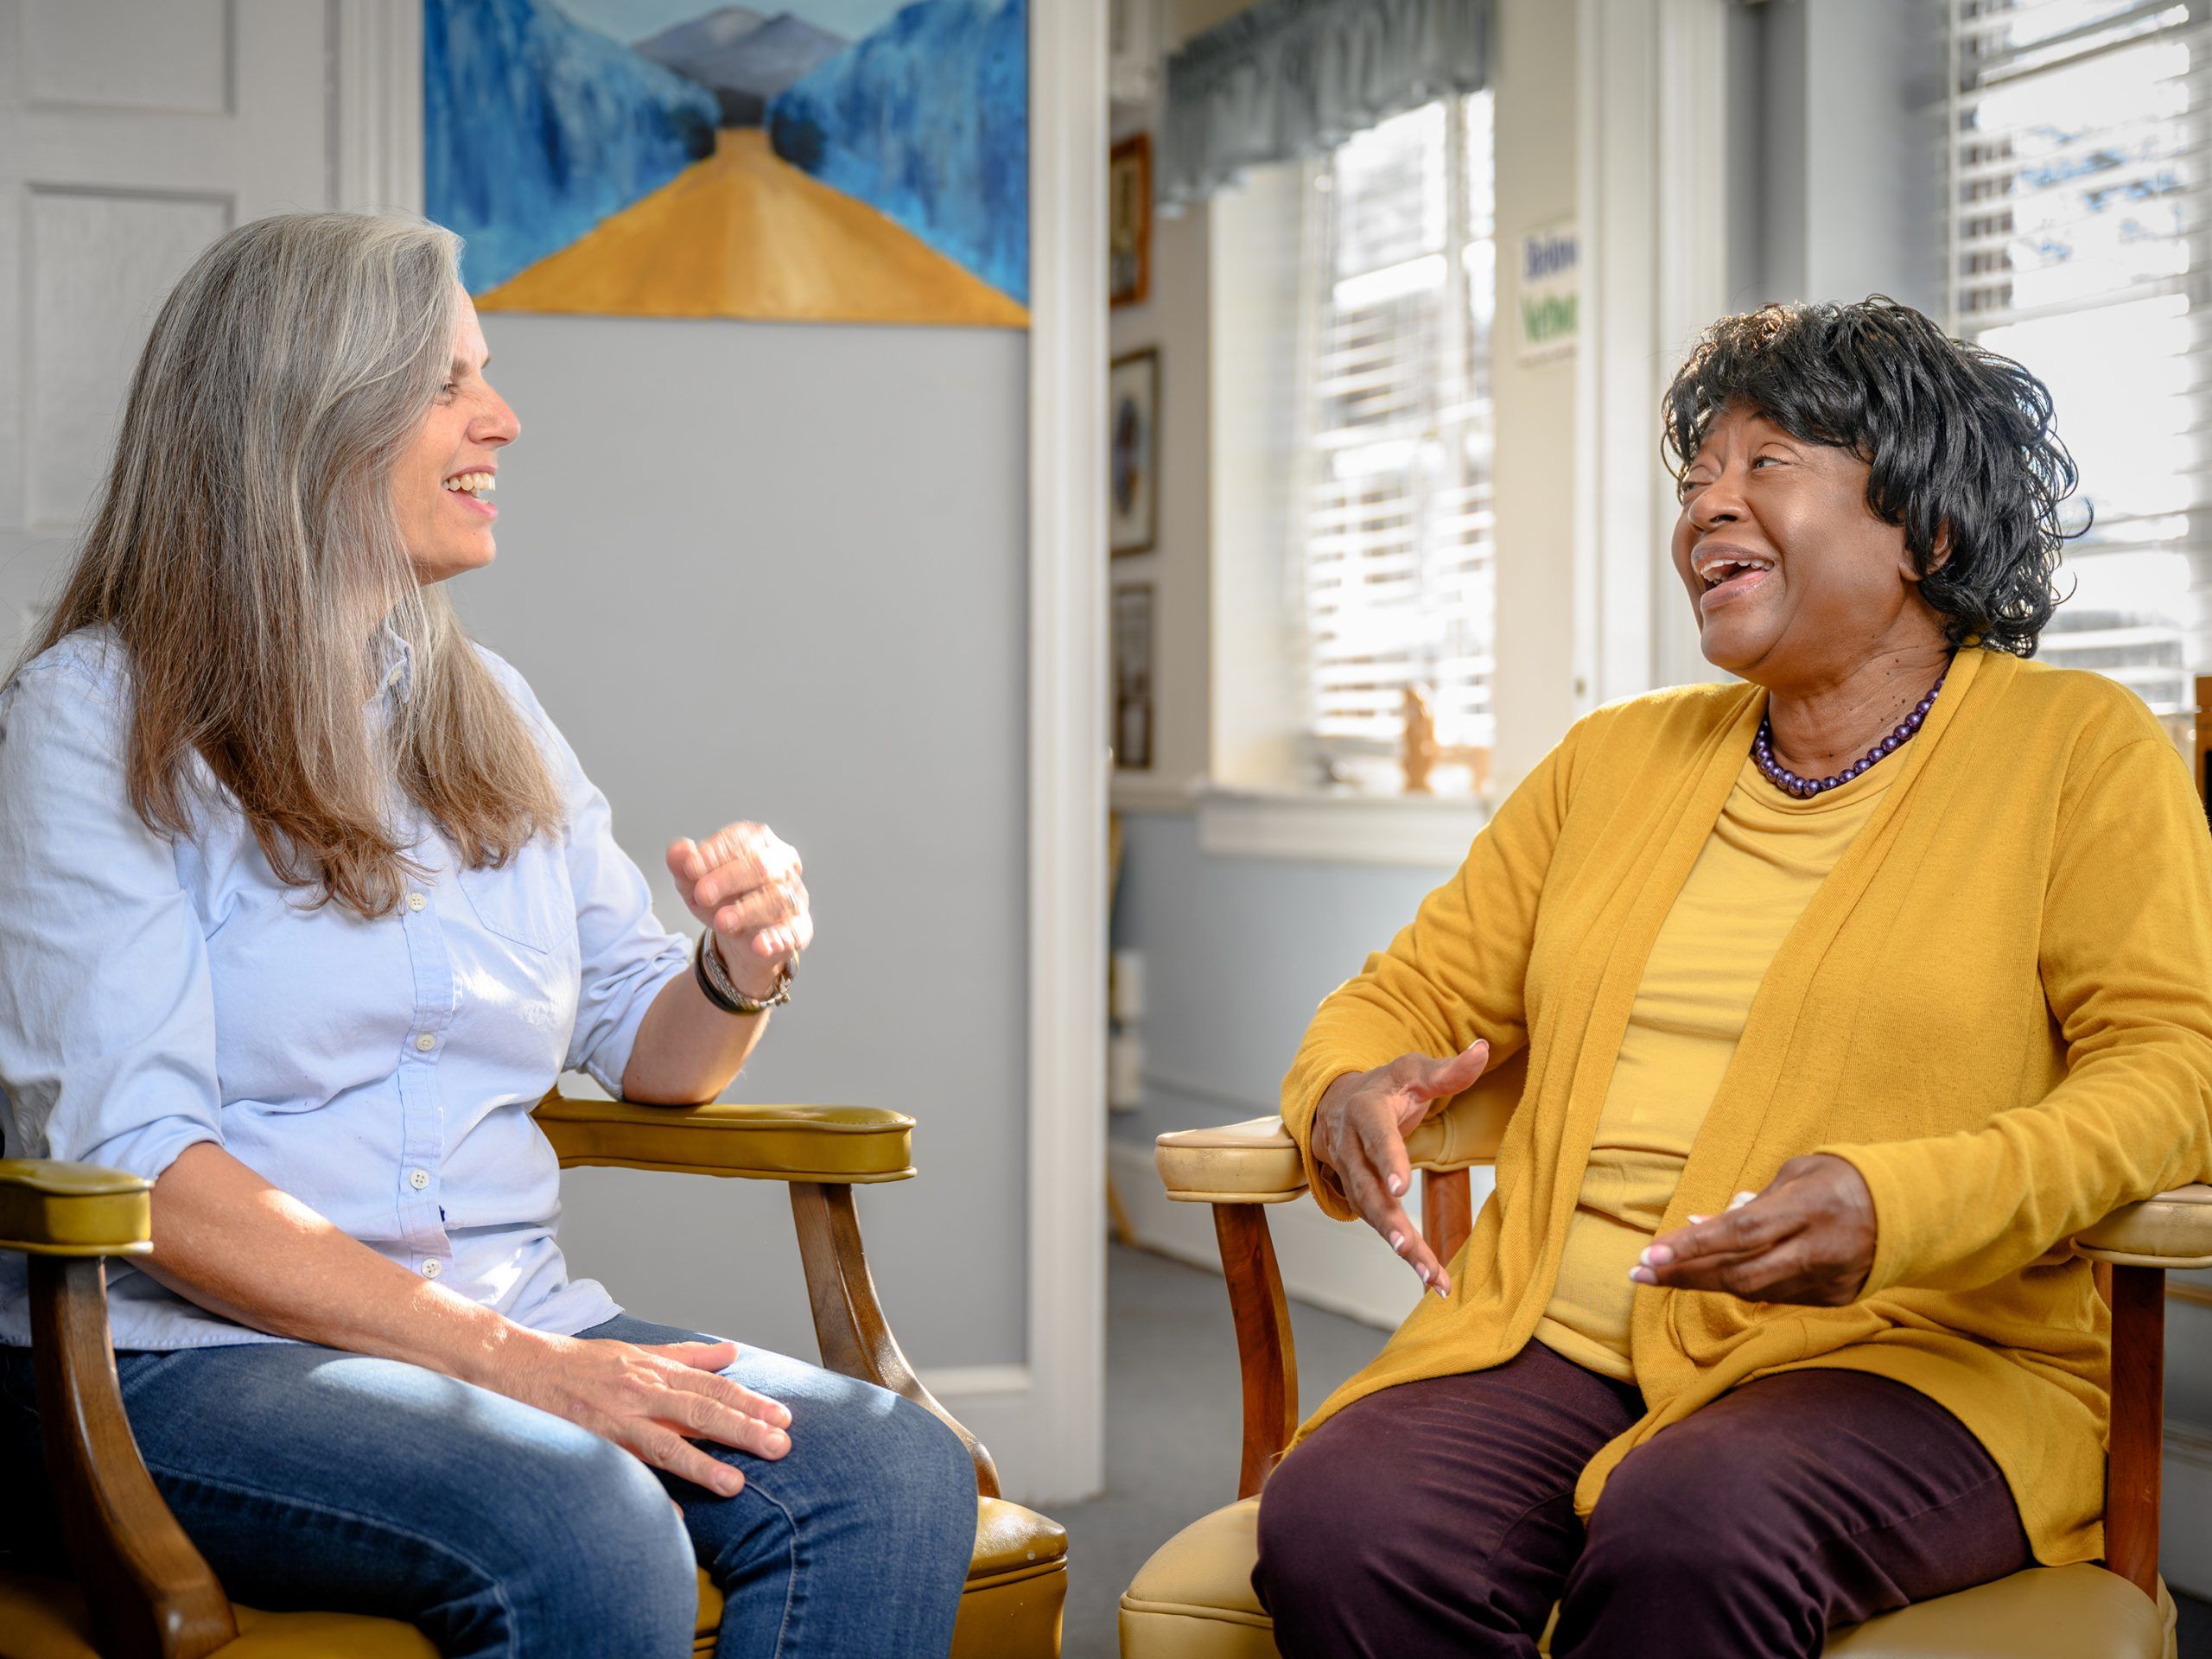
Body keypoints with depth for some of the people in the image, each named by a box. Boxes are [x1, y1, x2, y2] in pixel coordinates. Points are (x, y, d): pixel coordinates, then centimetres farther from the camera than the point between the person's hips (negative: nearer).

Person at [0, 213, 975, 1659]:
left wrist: (740, 973, -4)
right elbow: (131, 1159, -15)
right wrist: (502, 1358, -21)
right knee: (595, 1542, -35)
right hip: (179, 1362, -6)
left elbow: (646, 1053, 22)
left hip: (518, 1329, 6)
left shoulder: (485, 711, 17)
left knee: (899, 1481, -21)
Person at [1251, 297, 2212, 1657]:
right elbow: (1419, 985, 25)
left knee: (1690, 1534, -38)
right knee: (1335, 1533, -29)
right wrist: (1347, 1095, -2)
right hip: (1550, 1343, 4)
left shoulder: (2080, 747, 8)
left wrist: (1896, 1207, -22)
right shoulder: (1619, 757, 23)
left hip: (1912, 1356, -3)